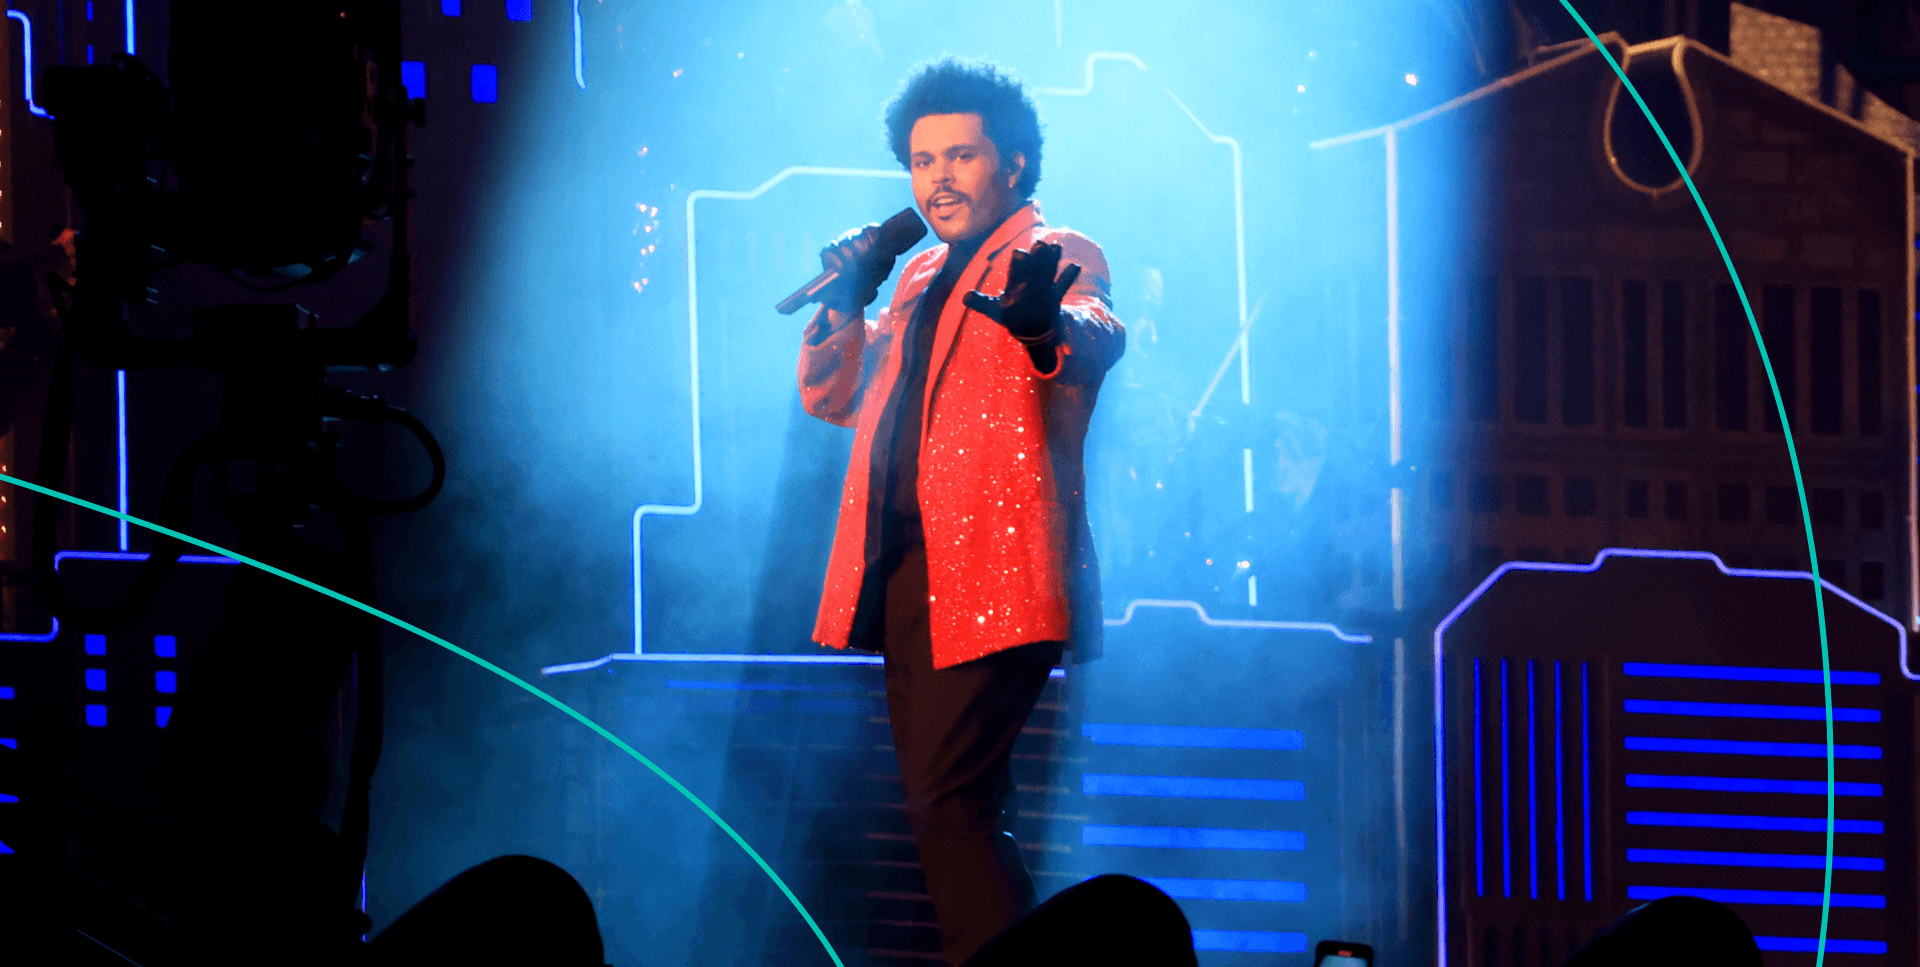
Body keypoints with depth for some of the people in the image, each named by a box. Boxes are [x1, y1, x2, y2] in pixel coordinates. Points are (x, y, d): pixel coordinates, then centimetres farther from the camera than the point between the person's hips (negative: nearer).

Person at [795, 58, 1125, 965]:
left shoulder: (1055, 257, -1)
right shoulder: (922, 276, 23)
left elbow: (1098, 337, -24)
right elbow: (831, 396, 27)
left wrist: (1046, 323, -48)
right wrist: (845, 300, 9)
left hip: (993, 575, -8)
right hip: (907, 575, 8)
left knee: (948, 806, -17)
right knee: (947, 812, 9)